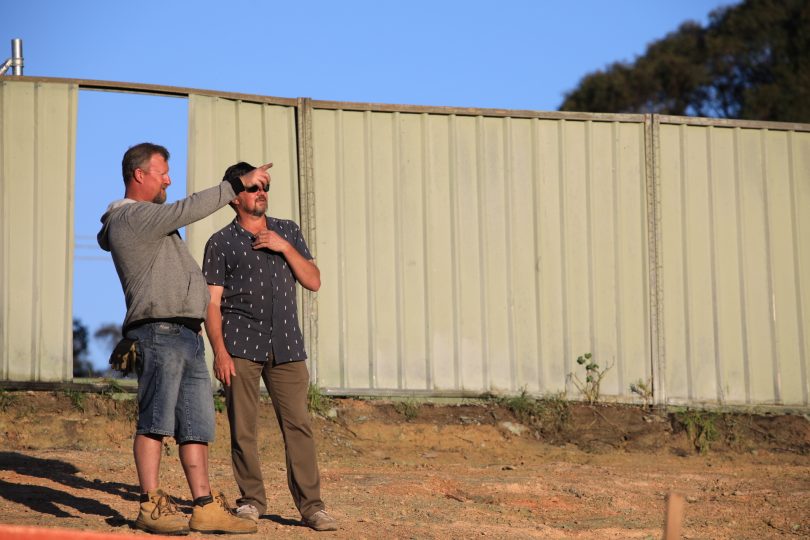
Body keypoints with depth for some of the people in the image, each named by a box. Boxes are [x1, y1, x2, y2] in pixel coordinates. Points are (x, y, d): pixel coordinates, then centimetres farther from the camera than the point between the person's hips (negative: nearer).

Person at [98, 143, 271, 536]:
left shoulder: (146, 219, 26)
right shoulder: (131, 218, -7)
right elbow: (188, 210, -16)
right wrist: (238, 184, -14)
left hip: (186, 335, 10)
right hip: (159, 330, -10)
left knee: (196, 425, 5)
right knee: (155, 421, -9)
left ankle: (205, 508, 3)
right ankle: (151, 507, -9)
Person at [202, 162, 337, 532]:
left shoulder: (288, 232, 15)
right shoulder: (221, 243, 5)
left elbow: (313, 281, 9)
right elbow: (212, 302, 1)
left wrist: (285, 248, -4)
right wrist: (219, 351, -10)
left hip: (286, 345, 2)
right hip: (241, 345, -2)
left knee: (298, 424, -4)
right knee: (243, 428, -3)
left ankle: (311, 506, -4)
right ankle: (251, 500, 8)